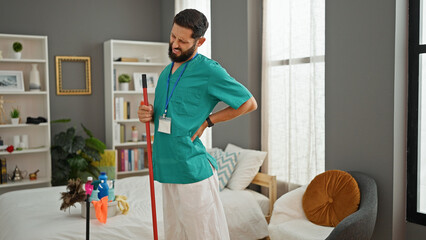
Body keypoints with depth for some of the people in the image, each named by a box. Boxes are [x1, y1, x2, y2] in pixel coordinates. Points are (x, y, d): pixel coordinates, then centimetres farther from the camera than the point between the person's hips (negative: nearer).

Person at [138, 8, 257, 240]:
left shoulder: (209, 71, -9)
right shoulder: (167, 71, 15)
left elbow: (249, 103, -5)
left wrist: (207, 121, -8)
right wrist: (148, 114, 1)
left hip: (192, 169, -8)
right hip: (168, 168, 8)